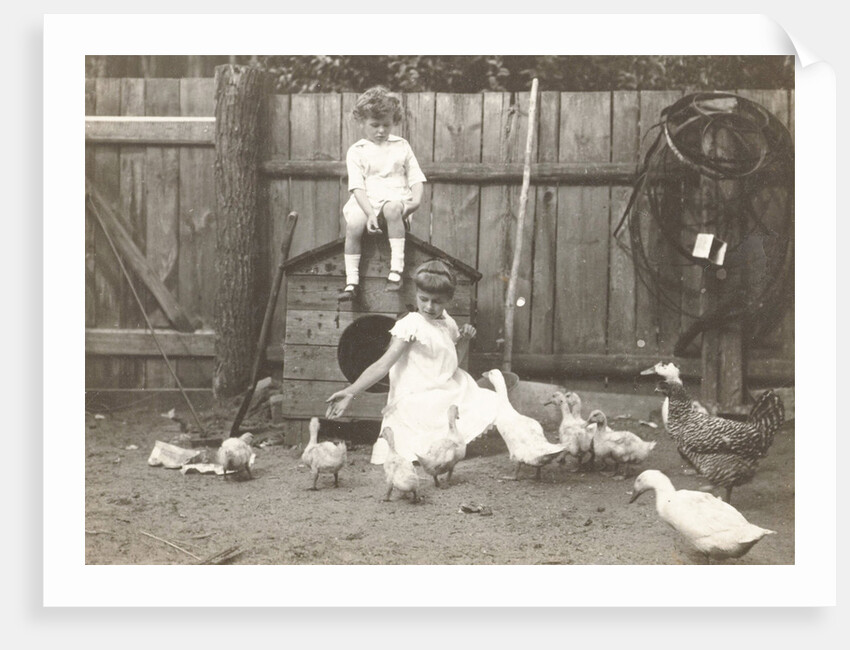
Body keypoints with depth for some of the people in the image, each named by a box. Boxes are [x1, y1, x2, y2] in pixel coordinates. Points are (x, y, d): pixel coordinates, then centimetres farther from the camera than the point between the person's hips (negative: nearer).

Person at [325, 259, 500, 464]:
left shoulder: (448, 324, 10)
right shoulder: (411, 324, -13)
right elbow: (383, 364, -18)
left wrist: (465, 339, 4)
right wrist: (350, 392, -28)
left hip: (446, 394, 8)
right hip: (417, 400, -8)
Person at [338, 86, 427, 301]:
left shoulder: (401, 146, 14)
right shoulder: (356, 151, 7)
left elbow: (416, 178, 12)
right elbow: (357, 186, -4)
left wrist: (416, 199, -11)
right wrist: (370, 213, -19)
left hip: (396, 198, 0)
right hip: (366, 202, 0)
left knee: (392, 209, -37)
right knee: (353, 224, -32)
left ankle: (396, 269, -36)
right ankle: (351, 281, -22)